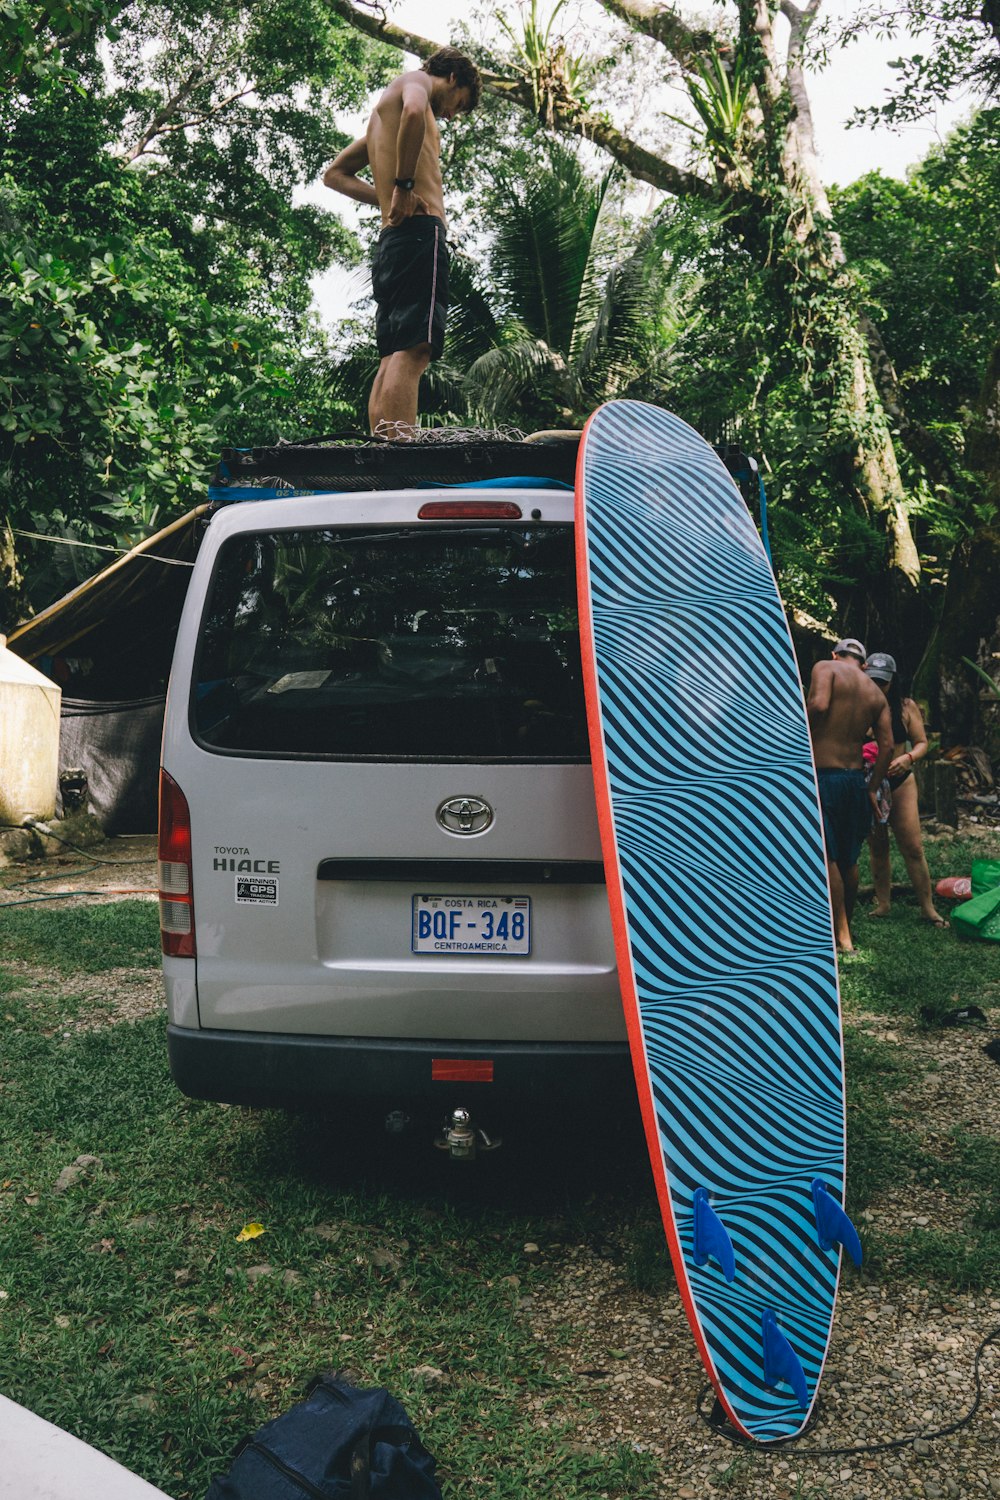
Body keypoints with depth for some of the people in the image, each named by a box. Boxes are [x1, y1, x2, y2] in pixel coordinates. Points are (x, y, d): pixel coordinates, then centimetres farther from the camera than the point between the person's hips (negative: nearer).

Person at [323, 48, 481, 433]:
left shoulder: (382, 115, 32)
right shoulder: (415, 80, 8)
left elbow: (335, 174, 35)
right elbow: (414, 112, -17)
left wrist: (386, 199, 19)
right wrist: (404, 186, -14)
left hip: (391, 240, 10)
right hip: (419, 230, -10)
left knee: (393, 359, 3)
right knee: (413, 351, -21)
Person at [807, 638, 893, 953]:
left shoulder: (825, 668, -1)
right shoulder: (877, 694, 15)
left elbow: (818, 704, -21)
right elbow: (887, 745, 7)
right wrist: (872, 788, 10)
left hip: (822, 775, -6)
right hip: (855, 779, 6)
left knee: (826, 857, -2)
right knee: (849, 859, 15)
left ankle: (841, 935, -2)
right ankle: (846, 926, 26)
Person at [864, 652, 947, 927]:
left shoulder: (905, 707, -2)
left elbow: (922, 742, 0)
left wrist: (909, 758, -20)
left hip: (900, 783, 0)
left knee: (913, 847, -4)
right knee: (877, 847, 10)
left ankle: (928, 907, 4)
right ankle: (883, 903, 20)